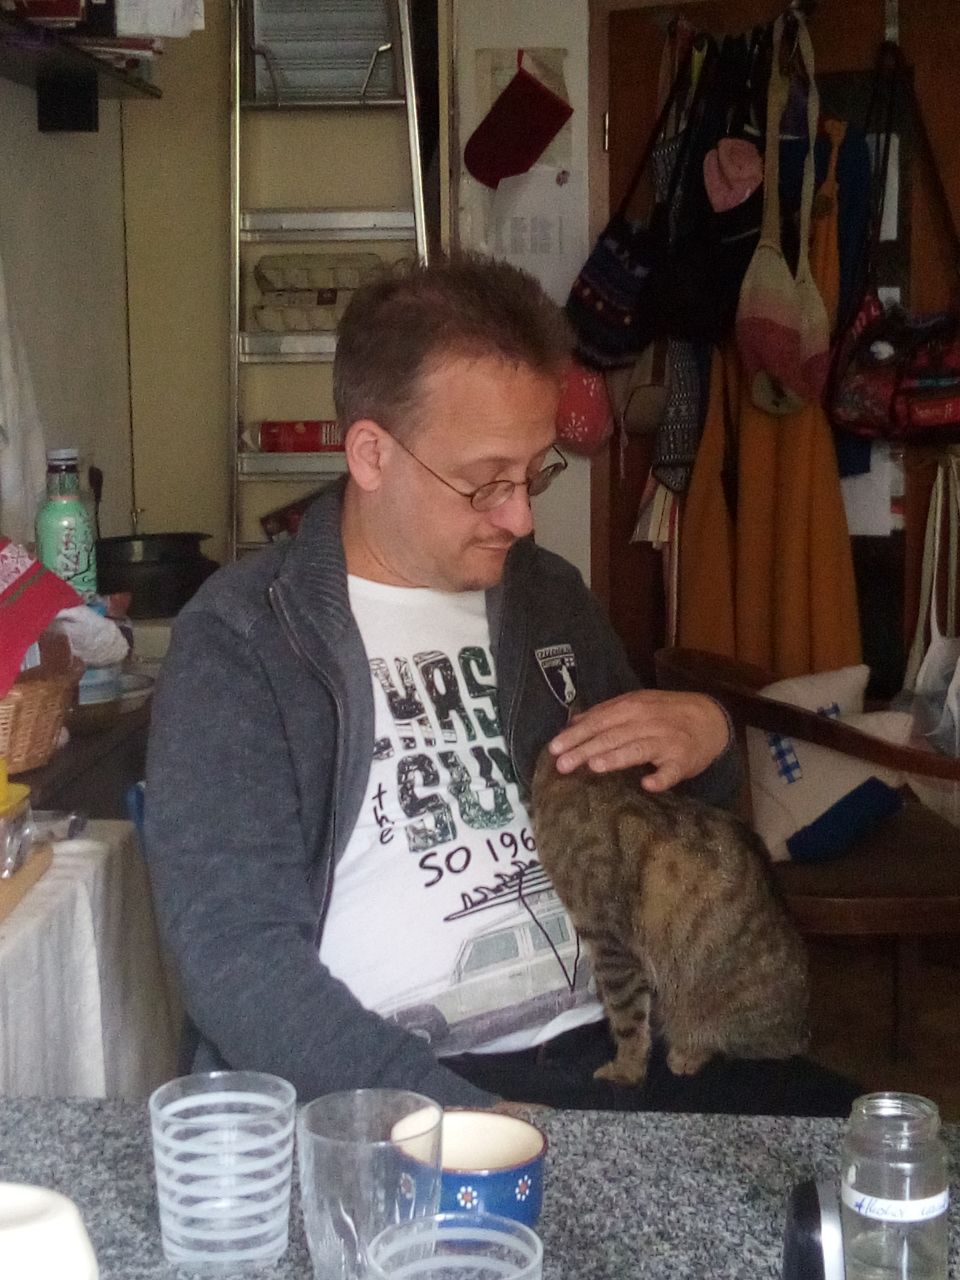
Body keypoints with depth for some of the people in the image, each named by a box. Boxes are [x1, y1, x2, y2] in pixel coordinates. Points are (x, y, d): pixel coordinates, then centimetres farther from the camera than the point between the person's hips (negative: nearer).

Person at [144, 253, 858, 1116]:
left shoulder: (551, 596, 17)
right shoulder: (240, 639, -3)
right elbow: (236, 953, -13)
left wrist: (706, 738, 6)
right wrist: (456, 1118, -25)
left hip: (606, 1048, 6)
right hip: (386, 1096, -5)